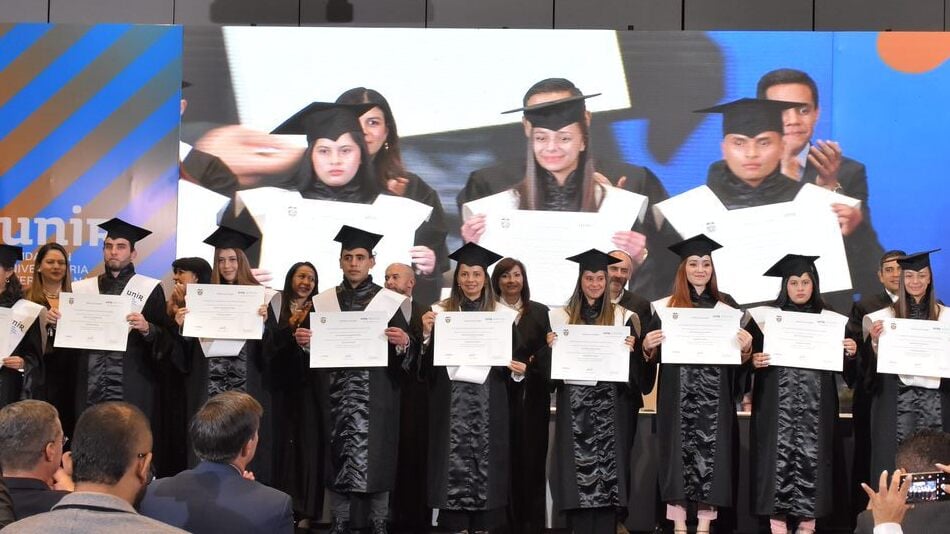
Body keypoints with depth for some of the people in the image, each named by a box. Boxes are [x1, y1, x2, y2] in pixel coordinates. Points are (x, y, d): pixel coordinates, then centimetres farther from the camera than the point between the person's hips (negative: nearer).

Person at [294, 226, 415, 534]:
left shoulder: (390, 301, 1)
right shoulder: (324, 301, 10)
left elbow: (408, 355, 1)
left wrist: (404, 342, -21)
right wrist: (305, 342, -7)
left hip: (376, 395, -2)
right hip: (337, 393, 2)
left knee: (376, 458, -3)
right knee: (338, 459, 1)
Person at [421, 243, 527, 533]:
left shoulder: (503, 314, 7)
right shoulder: (440, 311, 5)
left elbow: (516, 358, 11)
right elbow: (428, 363, 0)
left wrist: (518, 370, -9)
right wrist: (427, 334, -15)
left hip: (489, 405, 1)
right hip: (451, 404, 0)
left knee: (486, 463, 1)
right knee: (454, 465, -3)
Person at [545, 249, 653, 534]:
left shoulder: (624, 317, 6)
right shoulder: (561, 317, 8)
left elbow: (639, 365, 6)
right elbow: (549, 365, 9)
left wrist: (632, 349, -13)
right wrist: (550, 347, -10)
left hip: (611, 405, -1)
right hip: (574, 405, 1)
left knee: (608, 469, -3)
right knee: (577, 469, -2)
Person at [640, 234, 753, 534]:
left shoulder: (726, 305, 8)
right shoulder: (667, 306, 5)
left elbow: (740, 353, 9)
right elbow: (652, 354, 6)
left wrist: (746, 347, -12)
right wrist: (648, 346, -15)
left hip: (714, 396, 1)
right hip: (678, 396, -1)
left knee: (711, 453, -1)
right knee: (679, 453, -1)